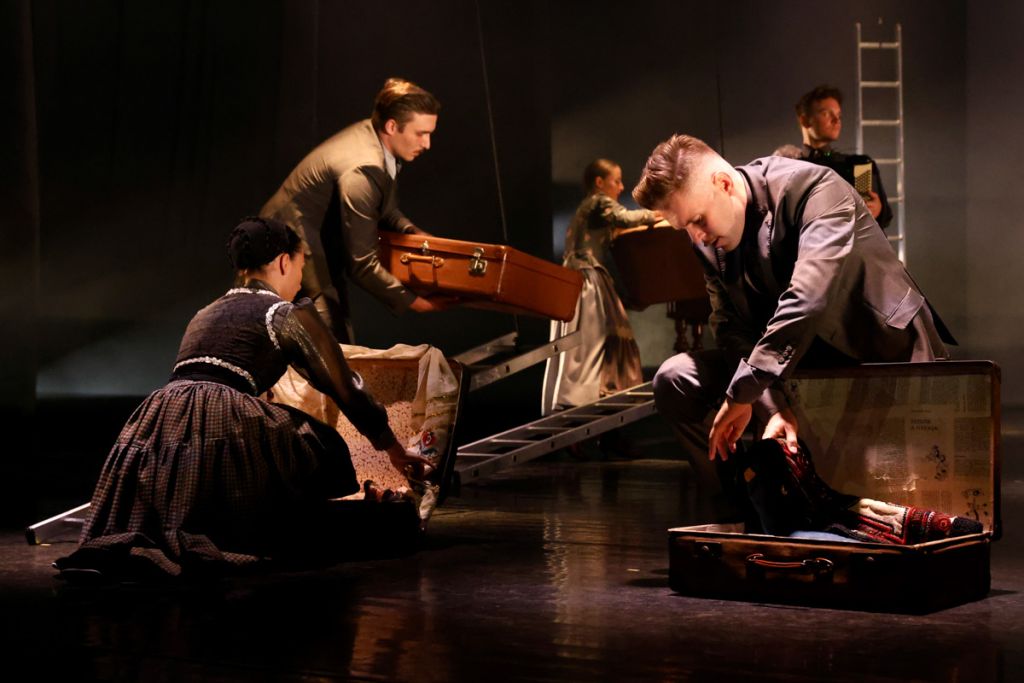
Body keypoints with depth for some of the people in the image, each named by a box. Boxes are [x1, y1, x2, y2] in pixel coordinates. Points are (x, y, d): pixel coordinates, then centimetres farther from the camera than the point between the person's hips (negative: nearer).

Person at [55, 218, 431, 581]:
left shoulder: (206, 314, 31)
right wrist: (395, 451, 25)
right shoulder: (290, 315, 10)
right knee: (318, 447, 11)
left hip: (158, 422, 6)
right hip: (223, 424, -6)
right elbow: (345, 389, 12)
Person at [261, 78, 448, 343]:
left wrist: (411, 231, -2)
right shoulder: (361, 171, -29)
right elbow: (361, 263, -26)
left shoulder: (371, 134, -2)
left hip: (325, 248, 10)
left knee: (343, 348, 9)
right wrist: (411, 301, -20)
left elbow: (385, 210, 17)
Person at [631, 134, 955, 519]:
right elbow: (731, 330, -6)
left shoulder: (815, 189, -23)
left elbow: (809, 299, -36)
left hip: (883, 357, -6)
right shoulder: (708, 242, -2)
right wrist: (772, 407, -24)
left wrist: (742, 393, -36)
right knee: (676, 379, -11)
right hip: (796, 366, 6)